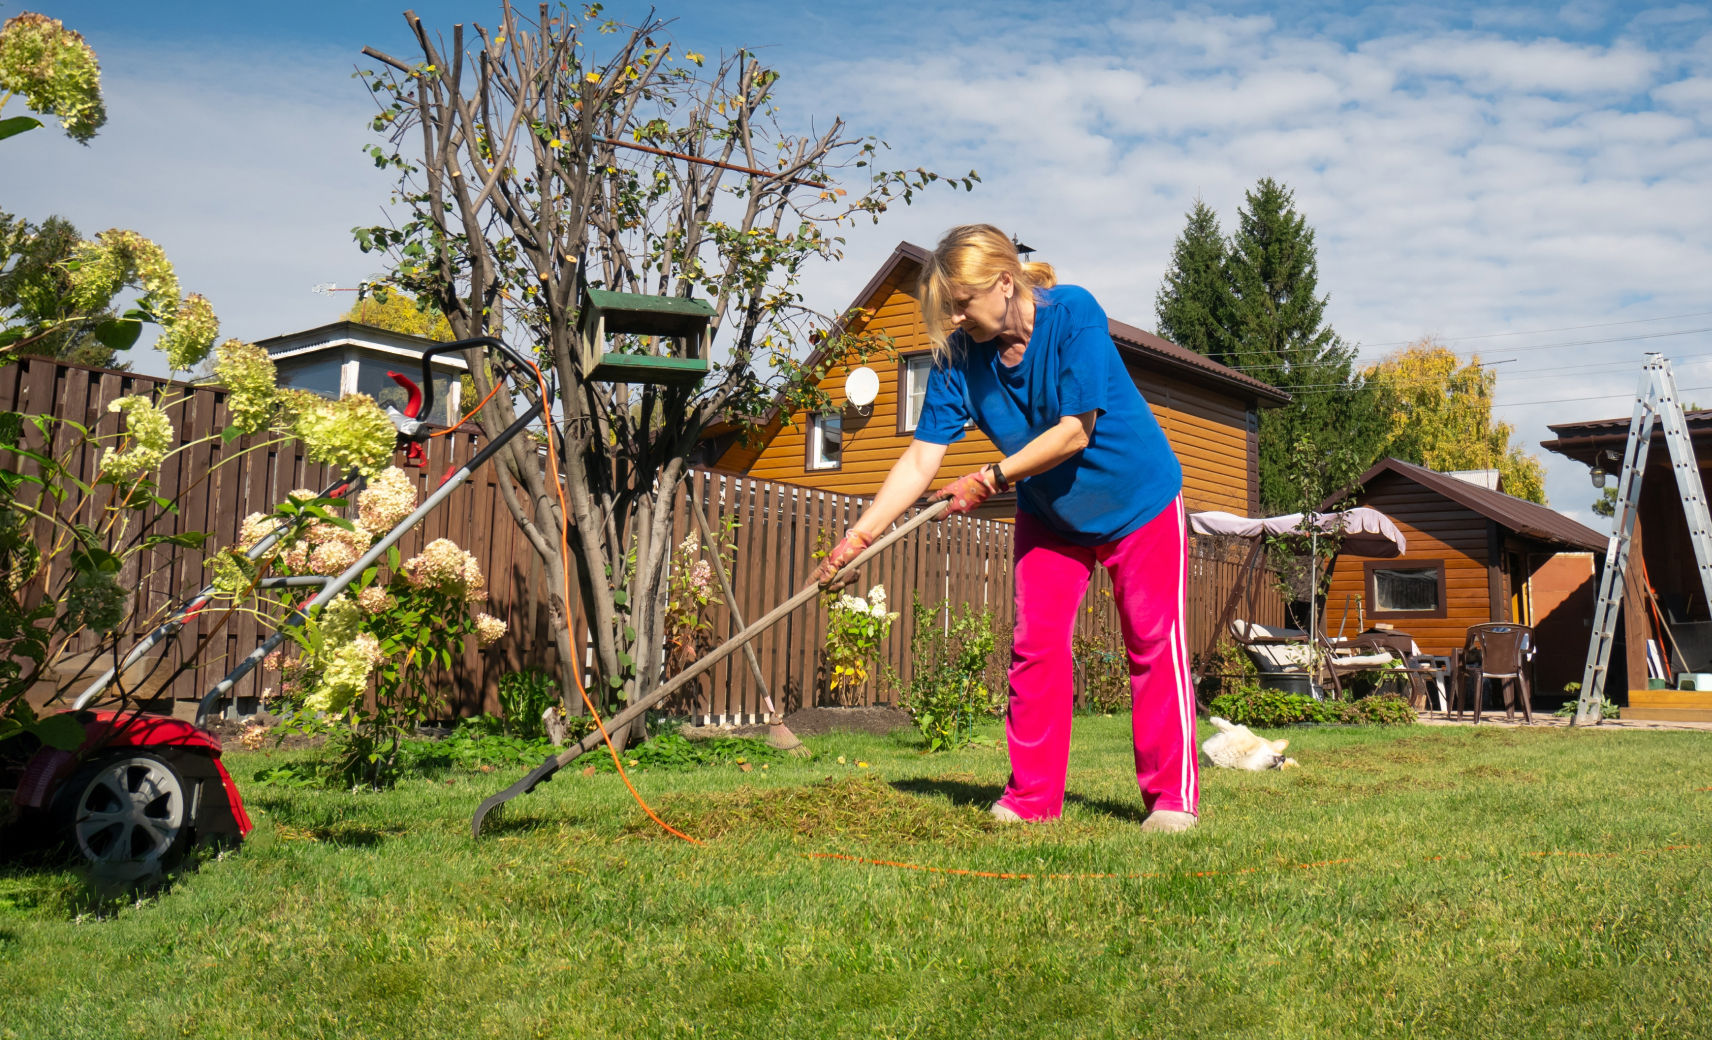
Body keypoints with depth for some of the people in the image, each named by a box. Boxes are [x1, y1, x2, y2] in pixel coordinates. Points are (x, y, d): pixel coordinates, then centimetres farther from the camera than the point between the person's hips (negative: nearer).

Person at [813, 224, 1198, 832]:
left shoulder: (1073, 314, -26)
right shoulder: (957, 355, -15)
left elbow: (1073, 434, -28)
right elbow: (922, 459, -18)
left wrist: (992, 479, -25)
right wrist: (859, 536, -26)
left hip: (1139, 498, -4)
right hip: (1049, 513, 4)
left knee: (1154, 644, 0)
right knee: (1034, 645, 0)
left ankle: (1171, 797, 10)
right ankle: (1031, 798, 10)